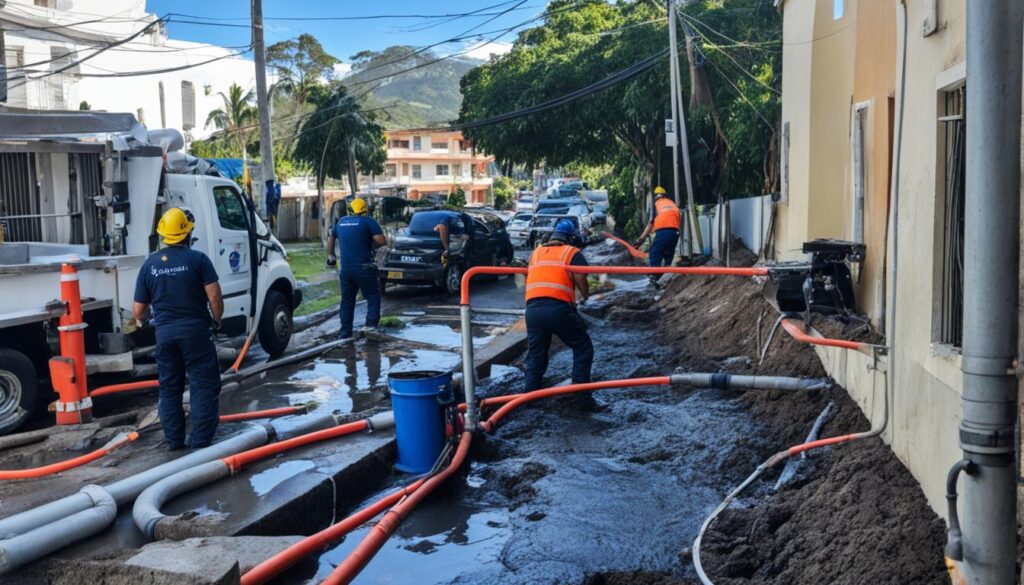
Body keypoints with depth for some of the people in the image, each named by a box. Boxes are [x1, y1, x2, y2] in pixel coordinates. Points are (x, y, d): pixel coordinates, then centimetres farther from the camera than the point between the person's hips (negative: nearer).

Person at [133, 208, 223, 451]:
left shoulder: (149, 264, 5)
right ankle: (200, 443, -3)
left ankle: (174, 443, 19)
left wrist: (139, 320, 30)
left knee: (169, 389, 15)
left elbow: (138, 310, 8)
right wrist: (217, 320, 6)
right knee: (204, 387, 1)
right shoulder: (198, 259, -7)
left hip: (164, 333, 4)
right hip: (195, 330, -4)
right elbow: (214, 297, -12)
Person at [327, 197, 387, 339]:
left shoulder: (341, 221, 14)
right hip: (363, 267, -5)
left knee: (347, 301, 11)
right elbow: (382, 241, -13)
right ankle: (371, 324, -7)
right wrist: (372, 239, 8)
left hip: (345, 268, 5)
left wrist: (330, 256, 38)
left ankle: (345, 333, 11)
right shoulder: (367, 221, -4)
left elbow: (331, 238, 28)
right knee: (373, 296, 6)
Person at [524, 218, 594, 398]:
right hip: (559, 308, -4)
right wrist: (585, 296, 17)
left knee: (535, 352, 18)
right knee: (583, 348, 12)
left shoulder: (536, 252, 22)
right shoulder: (572, 253, 8)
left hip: (532, 308, 4)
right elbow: (581, 280, -3)